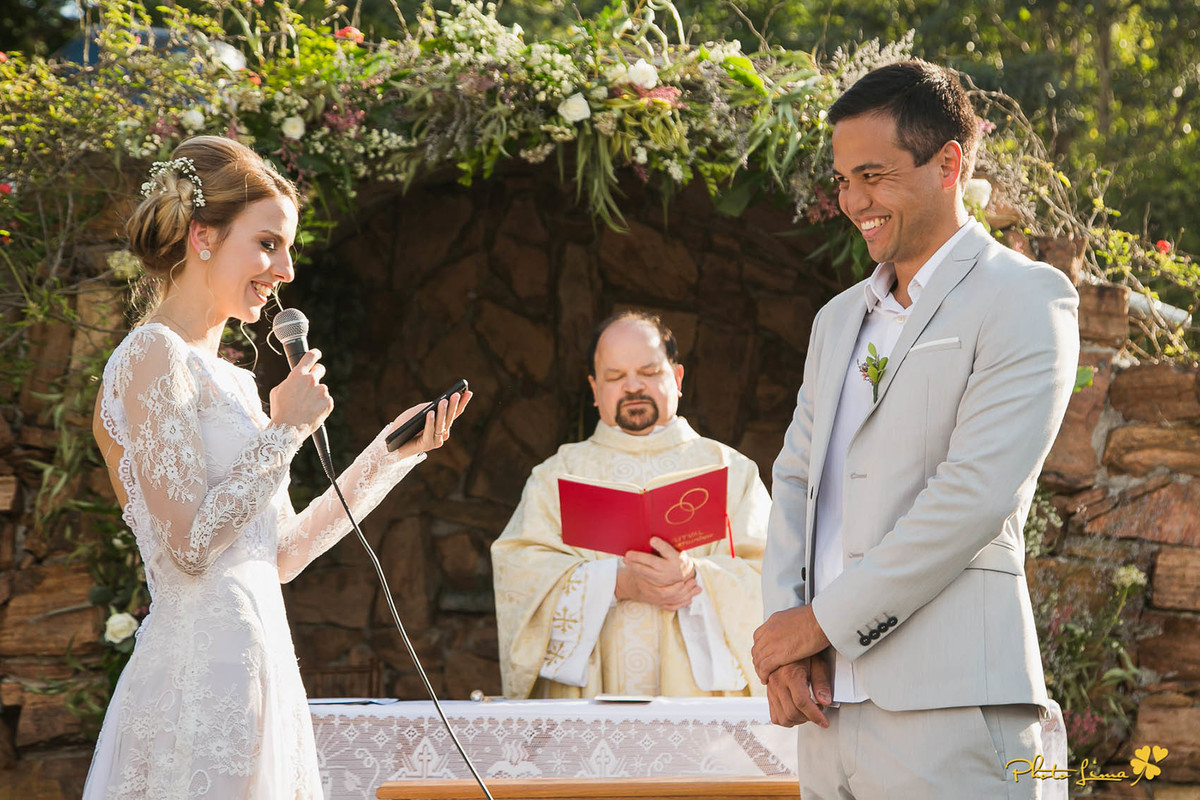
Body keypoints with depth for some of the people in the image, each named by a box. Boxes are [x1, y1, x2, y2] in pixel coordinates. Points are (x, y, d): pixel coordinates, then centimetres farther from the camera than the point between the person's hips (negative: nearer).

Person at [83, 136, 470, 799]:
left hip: (253, 664, 9)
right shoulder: (153, 357, -9)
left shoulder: (233, 381, 17)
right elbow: (190, 542, -17)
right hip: (201, 669, -9)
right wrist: (287, 431, -10)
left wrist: (391, 454, 18)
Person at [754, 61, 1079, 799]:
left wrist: (824, 620, -11)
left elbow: (977, 495, -13)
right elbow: (796, 480, 16)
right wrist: (783, 631, -2)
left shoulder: (1026, 298, -2)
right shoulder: (840, 319, 22)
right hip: (830, 703, 6)